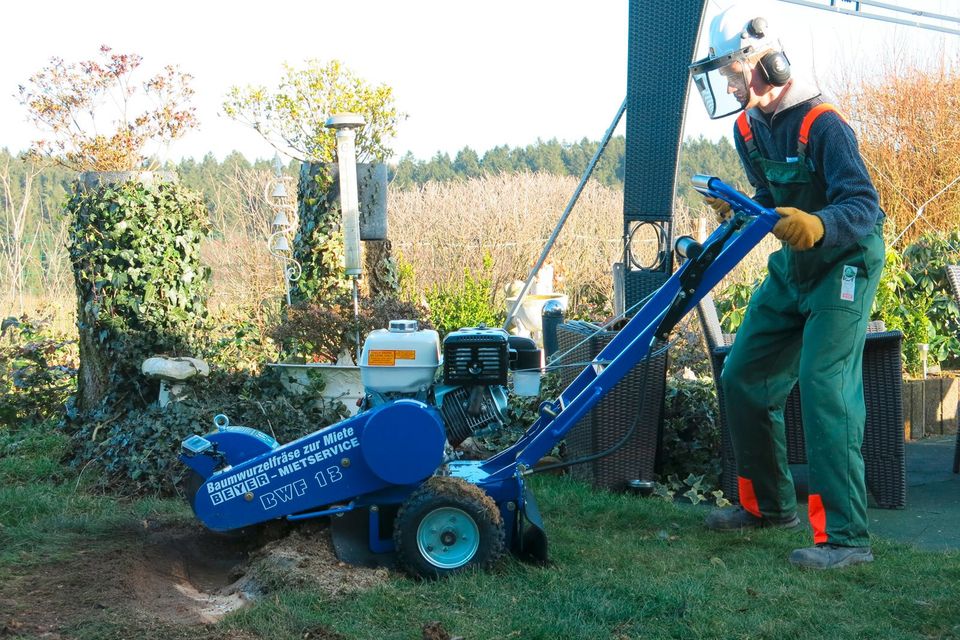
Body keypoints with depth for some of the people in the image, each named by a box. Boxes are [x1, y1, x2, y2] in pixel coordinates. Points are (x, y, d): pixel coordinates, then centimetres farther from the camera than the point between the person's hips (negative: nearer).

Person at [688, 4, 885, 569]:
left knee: (824, 389, -19)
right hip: (791, 269, 9)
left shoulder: (822, 125, -23)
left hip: (844, 266, -9)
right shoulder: (750, 129, 3)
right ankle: (769, 504, 26)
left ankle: (845, 537, -16)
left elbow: (864, 208, -31)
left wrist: (818, 225, -50)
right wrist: (736, 208, -2)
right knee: (743, 379, 10)